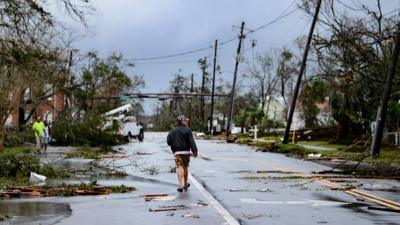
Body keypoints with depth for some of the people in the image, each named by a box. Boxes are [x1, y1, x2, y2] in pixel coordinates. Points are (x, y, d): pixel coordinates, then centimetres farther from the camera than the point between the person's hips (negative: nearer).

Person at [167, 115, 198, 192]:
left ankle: (180, 185, -23)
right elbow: (191, 141, -15)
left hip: (177, 152, 2)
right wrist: (195, 151, -18)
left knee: (179, 168, -6)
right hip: (186, 152, -1)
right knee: (185, 168, 14)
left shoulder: (173, 131, 7)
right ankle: (185, 185, 28)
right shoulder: (187, 130, -6)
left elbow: (168, 141, 3)